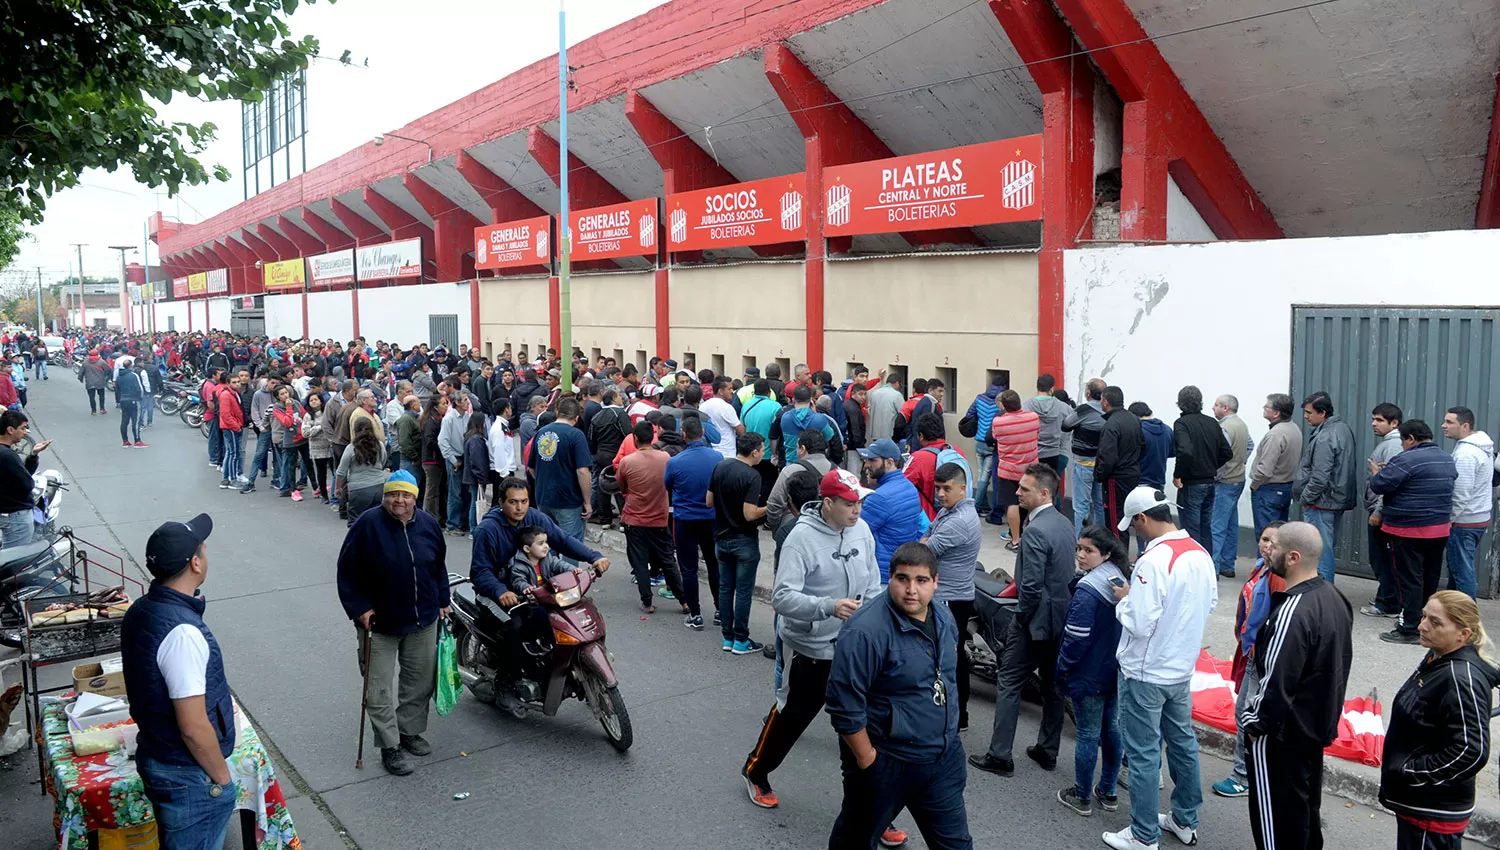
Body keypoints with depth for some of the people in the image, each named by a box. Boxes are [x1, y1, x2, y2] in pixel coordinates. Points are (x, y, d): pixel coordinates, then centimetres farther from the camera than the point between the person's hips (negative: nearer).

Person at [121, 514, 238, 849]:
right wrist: (222, 777, -13)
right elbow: (193, 727, -27)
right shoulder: (182, 632, -30)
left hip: (154, 757, 9)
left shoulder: (140, 611, -2)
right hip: (189, 777, -9)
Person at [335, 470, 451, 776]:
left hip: (423, 622, 4)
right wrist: (359, 608, -15)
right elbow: (347, 571, -10)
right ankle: (389, 747, 12)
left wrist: (442, 601, 12)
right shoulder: (368, 524, -14)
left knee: (420, 681, 15)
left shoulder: (429, 524, -1)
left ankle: (410, 731, 33)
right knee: (379, 688, 1)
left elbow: (439, 566, 14)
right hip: (379, 623, -4)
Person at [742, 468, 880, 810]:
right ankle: (756, 770, 37)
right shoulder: (802, 537, -22)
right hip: (810, 646, -5)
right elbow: (782, 597, -27)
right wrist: (829, 607, -38)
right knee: (794, 713, 12)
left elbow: (872, 586, 8)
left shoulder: (861, 530, -4)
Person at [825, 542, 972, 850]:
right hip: (885, 764, -6)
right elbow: (844, 704, -24)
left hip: (944, 758, 6)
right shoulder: (865, 630, -26)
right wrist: (866, 759, -18)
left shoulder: (945, 618, 1)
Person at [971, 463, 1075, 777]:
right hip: (1061, 618, 9)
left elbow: (1031, 586, -24)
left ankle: (1000, 756, 6)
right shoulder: (1065, 523, 5)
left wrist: (1021, 619, -10)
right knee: (1052, 685, 16)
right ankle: (1047, 750, 27)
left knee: (1008, 684, 1)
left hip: (1035, 621, -9)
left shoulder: (1035, 531, -23)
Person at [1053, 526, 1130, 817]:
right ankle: (1108, 792, 30)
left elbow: (1077, 637, -22)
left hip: (1089, 676, -8)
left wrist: (1064, 669, -9)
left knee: (1088, 735, 4)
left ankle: (1082, 797, 18)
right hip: (1115, 672, 8)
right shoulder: (1122, 582, 1)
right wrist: (1117, 657, 18)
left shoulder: (1088, 589, -24)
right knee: (1112, 729, 17)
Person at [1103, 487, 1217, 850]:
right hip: (1182, 667, 8)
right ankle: (1185, 820, 36)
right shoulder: (1201, 553, 0)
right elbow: (1209, 605, 13)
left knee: (1143, 754, 4)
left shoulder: (1154, 560, -27)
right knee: (1182, 742, 20)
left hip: (1146, 674, -8)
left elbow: (1139, 624, -27)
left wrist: (1124, 599, -9)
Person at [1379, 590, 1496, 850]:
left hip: (1434, 813, -9)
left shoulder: (1462, 681, -24)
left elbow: (1472, 752, -27)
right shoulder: (1436, 658, 6)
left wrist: (1408, 774, -20)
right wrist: (1398, 769, 14)